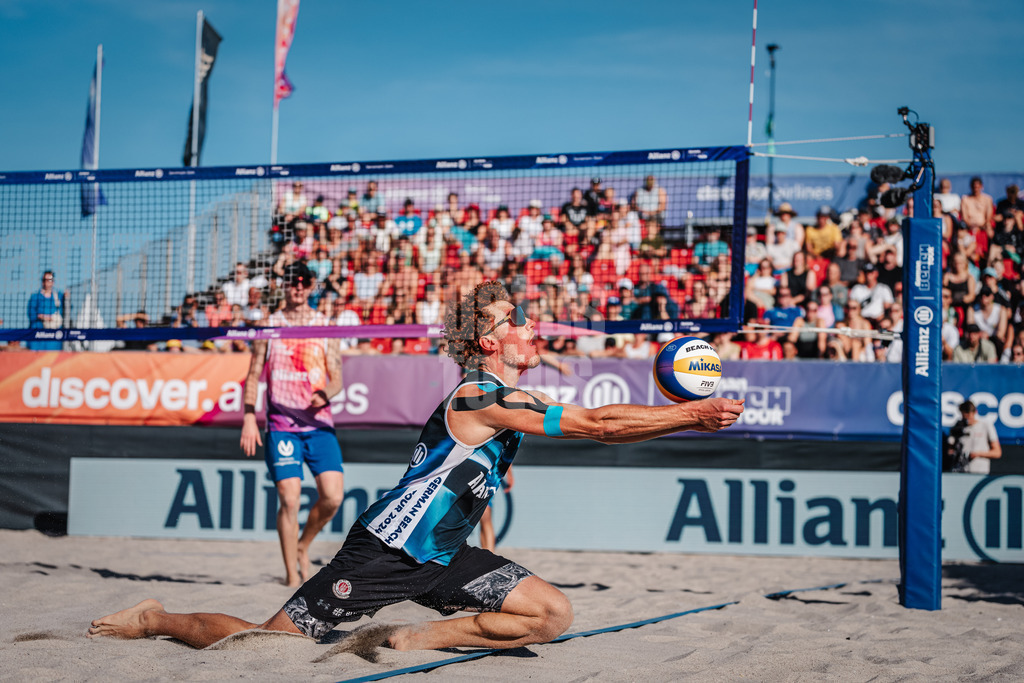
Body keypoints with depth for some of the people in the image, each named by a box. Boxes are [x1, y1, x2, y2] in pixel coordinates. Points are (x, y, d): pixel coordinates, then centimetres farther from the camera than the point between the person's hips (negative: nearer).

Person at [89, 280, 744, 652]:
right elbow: (600, 425, -24)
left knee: (553, 613, -2)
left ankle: (414, 638, 2)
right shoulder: (482, 398, -21)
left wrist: (691, 416, -1)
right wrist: (695, 414, -19)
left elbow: (597, 423, 9)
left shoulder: (518, 401, 8)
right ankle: (157, 620, 19)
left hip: (440, 555, 9)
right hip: (385, 552, -9)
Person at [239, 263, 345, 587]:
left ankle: (303, 546, 21)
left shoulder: (325, 326, 8)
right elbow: (253, 375, 8)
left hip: (320, 423, 2)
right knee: (289, 499, -9)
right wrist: (249, 418, -1)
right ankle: (292, 574, 2)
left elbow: (336, 377, 8)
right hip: (281, 426, -1)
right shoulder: (268, 326, 6)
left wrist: (325, 394, -14)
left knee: (333, 497, -8)